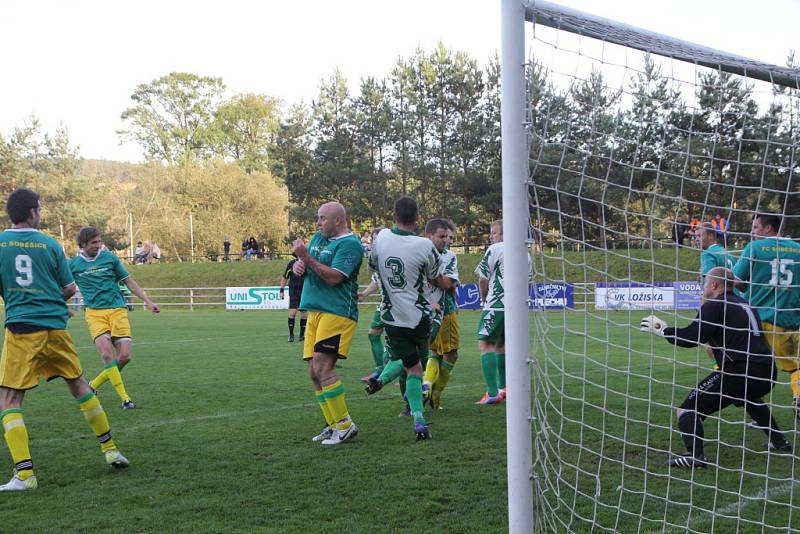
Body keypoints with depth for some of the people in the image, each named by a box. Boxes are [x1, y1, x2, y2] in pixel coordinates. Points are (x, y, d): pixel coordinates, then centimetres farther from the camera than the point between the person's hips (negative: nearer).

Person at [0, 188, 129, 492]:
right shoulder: (50, 245, 3)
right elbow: (69, 289, 8)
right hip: (55, 327, 3)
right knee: (79, 385, 20)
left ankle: (24, 474, -10)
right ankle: (110, 449, 27)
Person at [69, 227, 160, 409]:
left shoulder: (110, 258, 5)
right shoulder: (73, 264, 4)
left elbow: (129, 281, 11)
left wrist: (148, 301, 6)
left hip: (117, 310, 1)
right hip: (94, 312, -1)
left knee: (125, 356, -9)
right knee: (107, 354, -20)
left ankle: (93, 385, 14)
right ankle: (124, 398, -12)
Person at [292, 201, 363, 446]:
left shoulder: (349, 244, -9)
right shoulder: (318, 238, 18)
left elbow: (333, 277, -19)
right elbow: (302, 263, 24)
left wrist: (306, 256, -18)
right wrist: (298, 264, 0)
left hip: (337, 313, -9)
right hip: (315, 312, 9)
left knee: (322, 367, -17)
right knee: (314, 373, 7)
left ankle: (345, 425, -10)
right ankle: (334, 425, 15)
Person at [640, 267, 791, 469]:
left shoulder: (714, 306, -1)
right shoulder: (743, 304, 22)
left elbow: (691, 337, -10)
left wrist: (663, 329, 4)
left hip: (740, 372, -8)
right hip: (767, 373, 8)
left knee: (687, 409, -5)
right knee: (750, 398, 42)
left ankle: (695, 454, -26)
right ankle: (779, 441, 42)